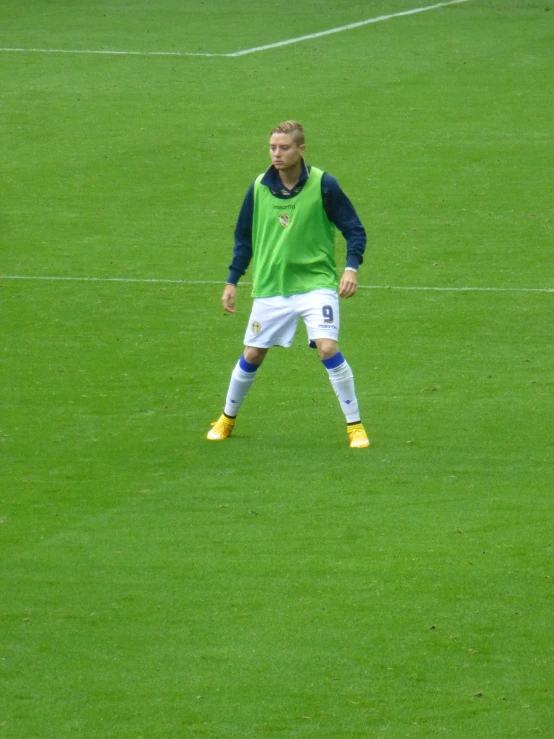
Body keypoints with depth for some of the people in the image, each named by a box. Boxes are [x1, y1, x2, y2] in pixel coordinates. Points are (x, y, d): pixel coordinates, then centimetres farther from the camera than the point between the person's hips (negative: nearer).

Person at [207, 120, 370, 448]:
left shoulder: (323, 185, -9)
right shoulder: (259, 188, 1)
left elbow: (354, 229, -4)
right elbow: (244, 237, 14)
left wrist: (352, 268, -18)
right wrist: (232, 281, 12)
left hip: (315, 282, -3)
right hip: (270, 287, 3)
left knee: (327, 347, -20)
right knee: (252, 355, 8)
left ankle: (355, 425, -9)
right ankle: (227, 419, 30)